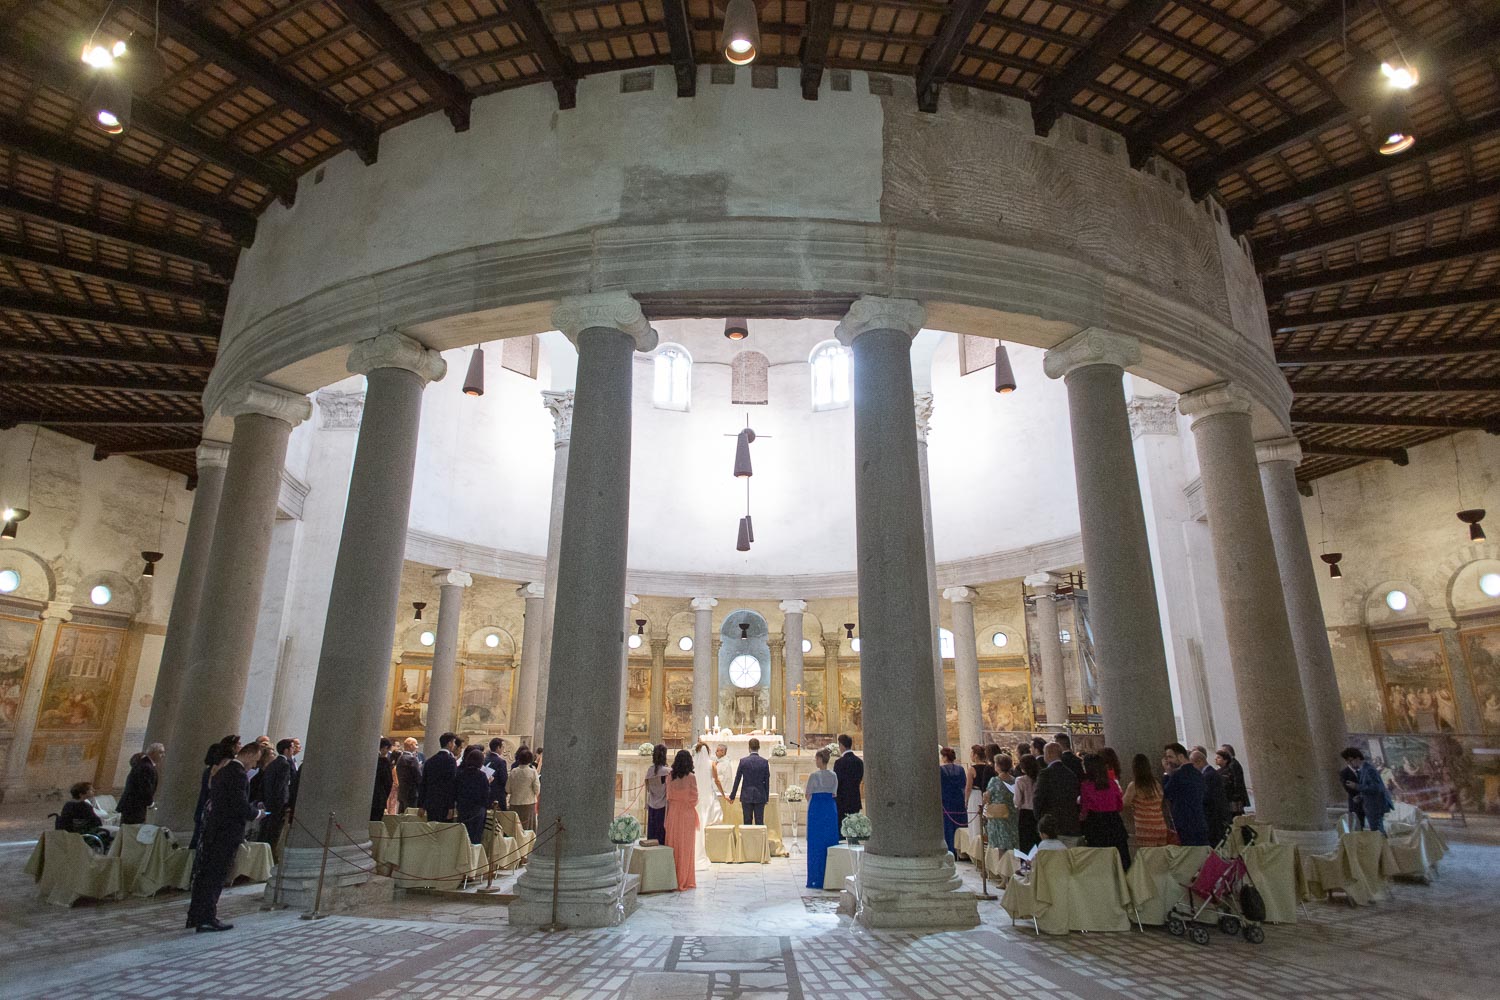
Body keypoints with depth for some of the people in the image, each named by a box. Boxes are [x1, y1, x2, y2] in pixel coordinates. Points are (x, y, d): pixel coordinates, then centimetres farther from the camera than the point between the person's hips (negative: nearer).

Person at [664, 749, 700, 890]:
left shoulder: (670, 776, -1)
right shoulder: (690, 777, -11)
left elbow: (668, 797, 4)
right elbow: (694, 799, -9)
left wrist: (667, 817, 11)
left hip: (673, 812, 3)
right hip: (687, 814, -3)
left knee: (672, 845, 11)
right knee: (685, 847, 5)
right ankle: (684, 880, 10)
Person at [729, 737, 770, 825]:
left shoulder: (743, 761, -6)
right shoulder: (765, 762, -4)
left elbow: (737, 780, -2)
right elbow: (767, 781, 2)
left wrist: (732, 796, 7)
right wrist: (767, 797, 12)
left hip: (746, 796, -1)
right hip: (760, 796, 1)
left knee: (747, 822, 5)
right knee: (760, 822, 4)